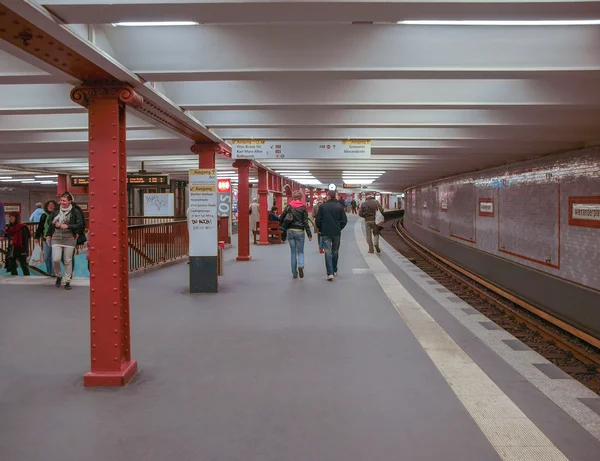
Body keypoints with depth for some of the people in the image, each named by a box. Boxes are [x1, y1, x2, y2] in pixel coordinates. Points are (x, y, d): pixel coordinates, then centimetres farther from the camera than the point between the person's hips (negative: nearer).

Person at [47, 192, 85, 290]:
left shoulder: (75, 211, -4)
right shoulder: (56, 211, 7)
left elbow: (80, 225, -8)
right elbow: (50, 222, 20)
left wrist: (67, 226, -18)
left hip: (69, 239, -2)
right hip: (56, 239, 2)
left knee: (68, 261, 4)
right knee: (55, 259, -9)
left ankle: (67, 282, 16)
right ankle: (58, 276, 18)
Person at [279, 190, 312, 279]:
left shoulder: (289, 206, 0)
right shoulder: (303, 207, -4)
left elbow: (281, 218, -1)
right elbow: (306, 222, -7)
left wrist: (282, 227, 15)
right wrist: (309, 234, -4)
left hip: (290, 231, 2)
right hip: (299, 231, -2)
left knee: (293, 252, 10)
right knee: (300, 251, 9)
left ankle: (294, 273, 11)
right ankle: (300, 266, -21)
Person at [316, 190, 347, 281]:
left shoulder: (322, 206, -6)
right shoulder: (340, 206, -4)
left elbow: (318, 220, -4)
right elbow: (344, 220, -3)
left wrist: (321, 229, 12)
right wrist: (339, 228, 12)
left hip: (325, 233, -1)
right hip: (336, 233, 1)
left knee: (328, 252, -2)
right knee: (335, 252, 16)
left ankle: (330, 273, -12)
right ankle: (334, 271, 28)